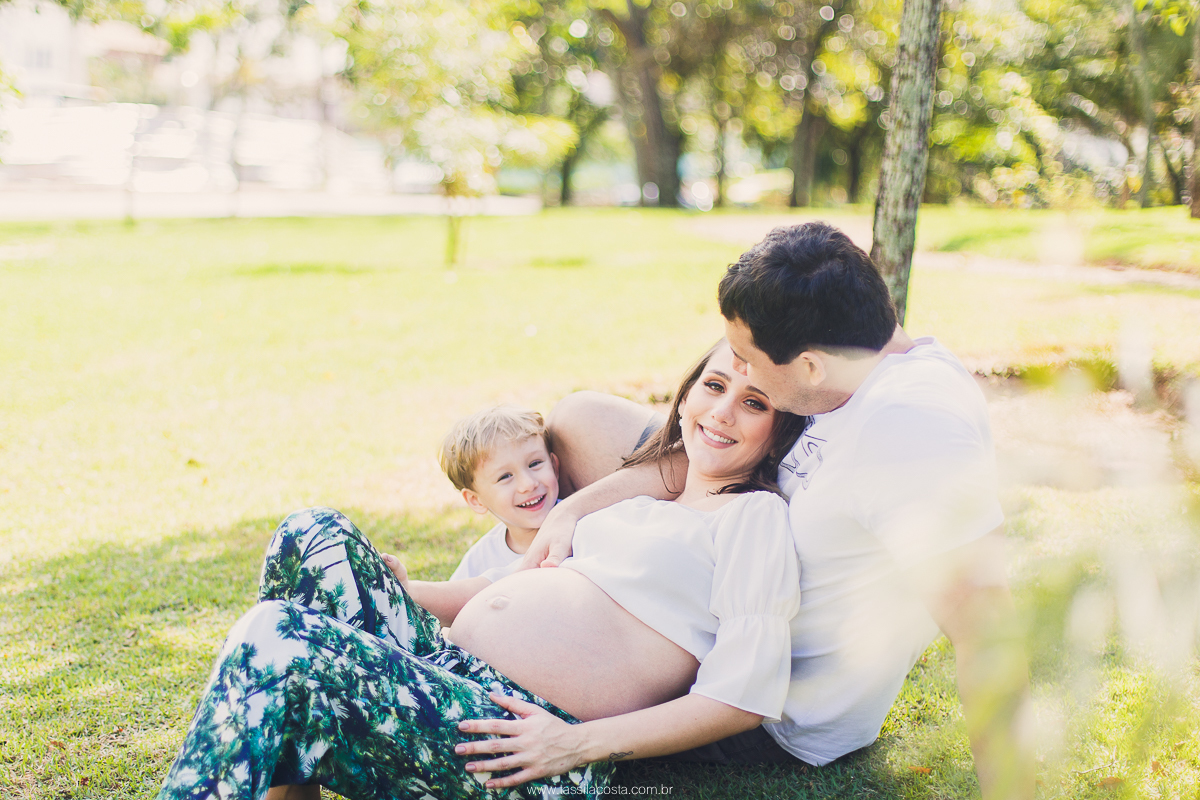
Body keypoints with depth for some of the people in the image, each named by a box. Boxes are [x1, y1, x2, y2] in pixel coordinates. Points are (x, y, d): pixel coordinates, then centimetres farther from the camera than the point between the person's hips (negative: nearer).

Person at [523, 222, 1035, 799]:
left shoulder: (908, 425, -36)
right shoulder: (861, 365, -7)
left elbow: (986, 631, -36)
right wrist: (575, 507, -8)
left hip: (781, 722, -8)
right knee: (581, 417, 8)